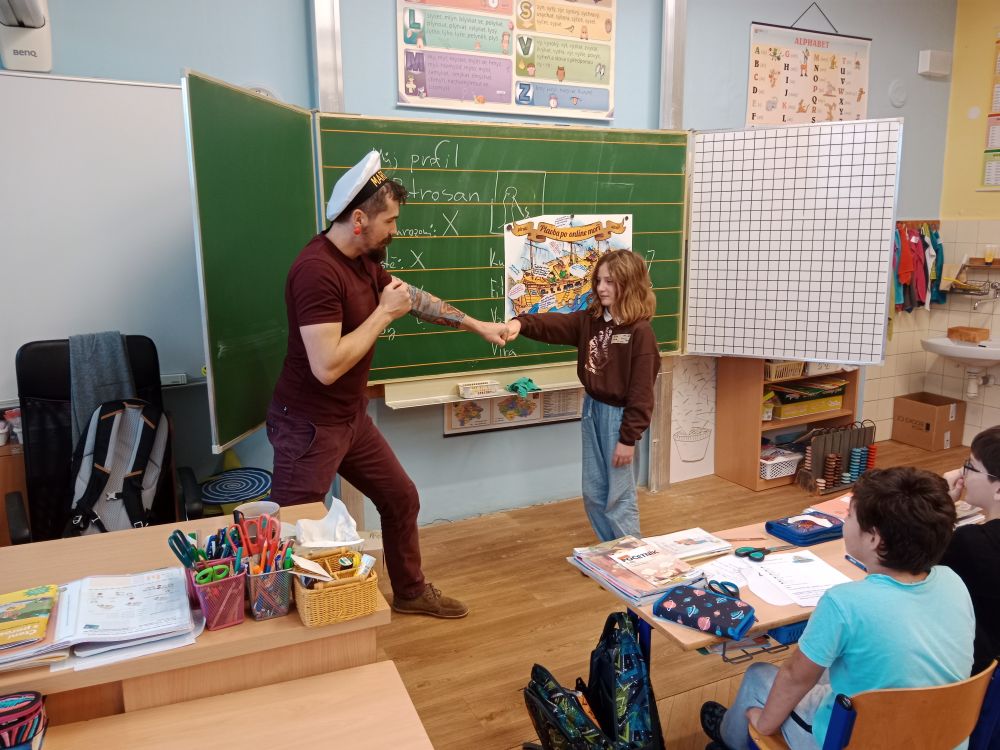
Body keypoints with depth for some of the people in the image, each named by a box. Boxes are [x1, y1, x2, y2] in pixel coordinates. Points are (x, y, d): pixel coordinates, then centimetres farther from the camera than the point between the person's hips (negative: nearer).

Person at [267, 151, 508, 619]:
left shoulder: (364, 261, 3)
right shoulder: (318, 269, -26)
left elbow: (415, 297, 19)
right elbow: (327, 367, -31)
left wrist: (476, 325, 20)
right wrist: (384, 313, -21)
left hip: (352, 418, 10)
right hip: (309, 424, -9)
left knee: (401, 498, 19)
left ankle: (411, 592, 39)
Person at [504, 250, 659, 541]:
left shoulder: (640, 331, -16)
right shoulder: (590, 320, 3)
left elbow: (641, 390, -17)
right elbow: (553, 324, -10)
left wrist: (629, 438, -17)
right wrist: (521, 323, -31)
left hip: (619, 415, -7)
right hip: (592, 409, 7)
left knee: (619, 496, 4)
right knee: (593, 493, 16)